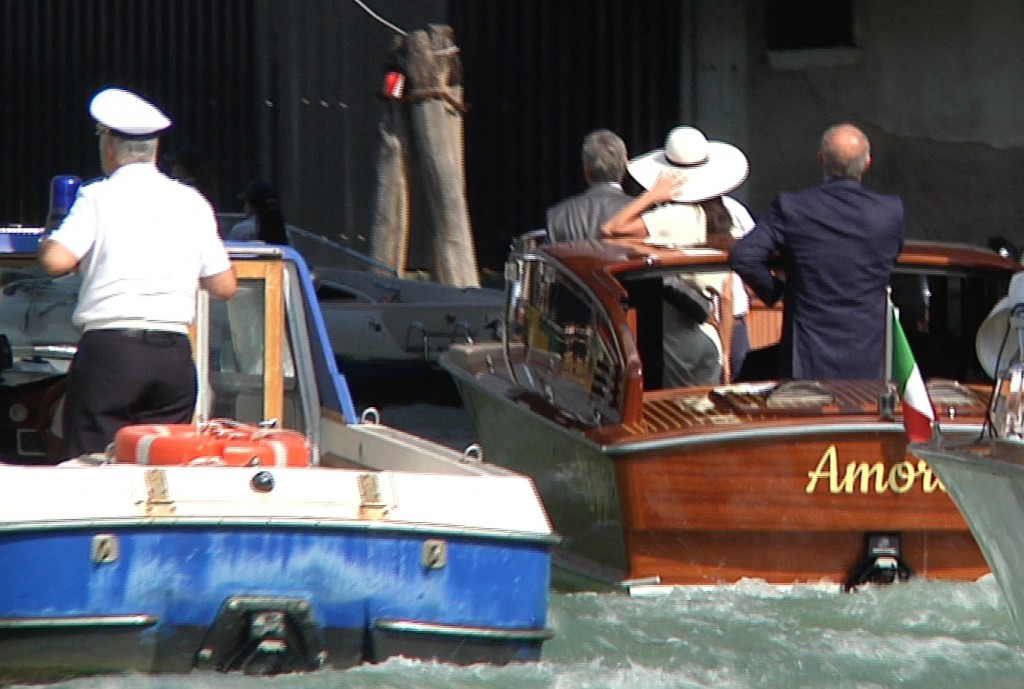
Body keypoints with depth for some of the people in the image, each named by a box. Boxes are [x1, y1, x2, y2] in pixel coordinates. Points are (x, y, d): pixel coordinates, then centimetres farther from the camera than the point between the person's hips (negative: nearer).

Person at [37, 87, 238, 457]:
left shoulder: (98, 198, -1)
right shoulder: (192, 202, 11)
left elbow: (56, 260, -13)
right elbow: (224, 286, 12)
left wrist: (47, 241, 10)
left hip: (108, 347, -4)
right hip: (174, 354, 4)